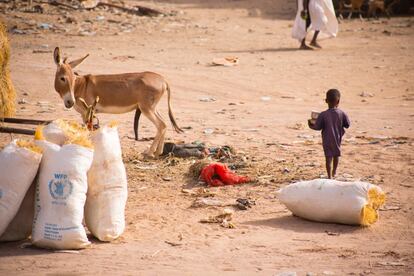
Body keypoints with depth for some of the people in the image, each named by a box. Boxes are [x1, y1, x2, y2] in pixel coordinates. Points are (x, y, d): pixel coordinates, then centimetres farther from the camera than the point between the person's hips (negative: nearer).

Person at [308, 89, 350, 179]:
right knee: (336, 155, 23)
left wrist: (311, 124, 6)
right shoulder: (342, 114, -12)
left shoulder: (323, 115, -17)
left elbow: (317, 127, -12)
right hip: (337, 139, 3)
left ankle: (329, 176, -4)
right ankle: (334, 172, 41)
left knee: (328, 157, 0)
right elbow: (347, 125, -2)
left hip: (327, 140, -3)